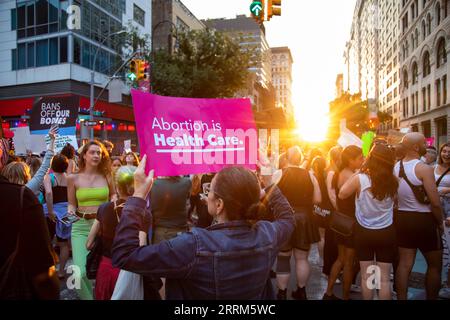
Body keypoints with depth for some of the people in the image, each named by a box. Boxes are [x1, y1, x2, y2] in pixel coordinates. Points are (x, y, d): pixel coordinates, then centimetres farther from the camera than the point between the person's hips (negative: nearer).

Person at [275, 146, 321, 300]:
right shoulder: (309, 175, -1)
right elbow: (317, 200, 0)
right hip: (304, 219, 2)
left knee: (283, 258, 8)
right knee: (302, 258, 14)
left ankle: (282, 294, 15)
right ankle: (301, 292, 25)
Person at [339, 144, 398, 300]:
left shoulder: (360, 178, -17)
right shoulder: (393, 180, -9)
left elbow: (342, 194, -5)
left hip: (364, 231, -1)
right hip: (386, 232, 1)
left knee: (366, 276, 13)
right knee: (384, 278, 11)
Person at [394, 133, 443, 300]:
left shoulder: (395, 167, 3)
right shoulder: (424, 169, -17)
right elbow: (435, 202, -18)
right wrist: (440, 222, -4)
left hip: (402, 218, 6)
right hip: (424, 220, -6)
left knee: (404, 264, 11)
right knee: (435, 265, 14)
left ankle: (401, 298, 18)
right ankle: (431, 298, 24)